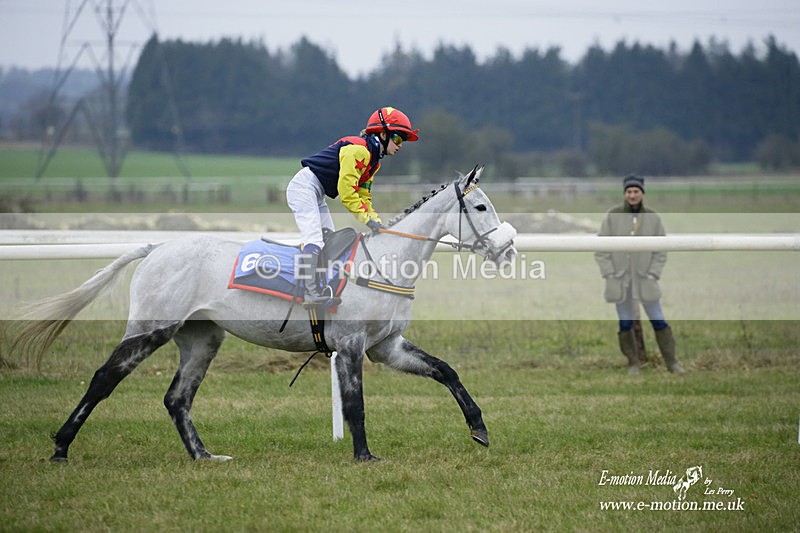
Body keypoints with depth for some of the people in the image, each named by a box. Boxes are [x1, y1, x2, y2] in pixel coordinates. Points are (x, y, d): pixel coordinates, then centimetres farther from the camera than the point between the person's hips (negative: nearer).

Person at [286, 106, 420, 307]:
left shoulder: (374, 160, 14)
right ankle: (312, 292, -33)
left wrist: (376, 221, 1)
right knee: (313, 238, -23)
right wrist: (367, 218, -21)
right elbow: (346, 191, -23)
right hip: (304, 187, -12)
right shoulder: (359, 149, -19)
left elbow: (363, 196, 15)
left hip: (316, 196, 12)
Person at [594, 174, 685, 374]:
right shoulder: (612, 216, -5)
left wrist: (653, 275, -5)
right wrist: (609, 274, -7)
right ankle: (633, 363, 16)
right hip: (620, 280, 0)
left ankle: (671, 361, 8)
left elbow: (660, 251, 4)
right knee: (625, 323, 5)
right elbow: (601, 248, -1)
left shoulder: (653, 218, -2)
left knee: (658, 321, 0)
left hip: (645, 280, 0)